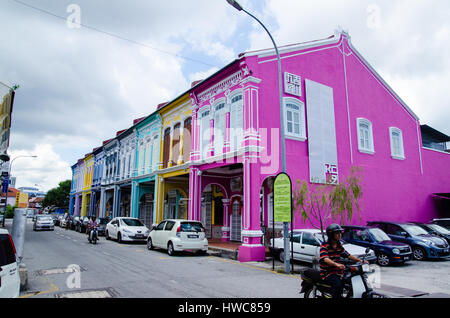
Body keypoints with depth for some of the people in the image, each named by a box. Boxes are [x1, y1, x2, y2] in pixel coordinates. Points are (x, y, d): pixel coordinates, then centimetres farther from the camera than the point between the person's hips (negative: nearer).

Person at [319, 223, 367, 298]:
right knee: (338, 284, -32)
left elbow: (348, 255, 12)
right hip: (327, 273, -7)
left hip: (337, 272, 7)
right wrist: (337, 264, -44)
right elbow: (325, 259, -27)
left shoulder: (339, 246, 12)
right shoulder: (324, 245, -12)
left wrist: (360, 260, -4)